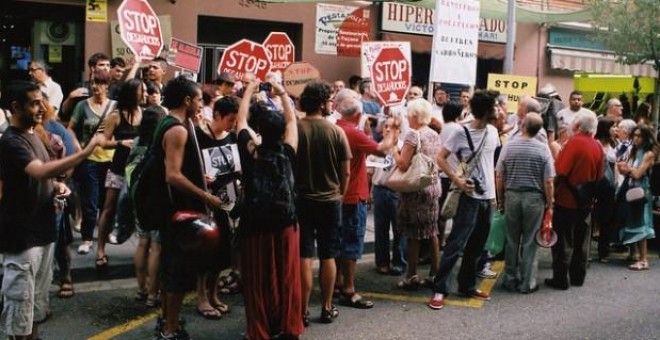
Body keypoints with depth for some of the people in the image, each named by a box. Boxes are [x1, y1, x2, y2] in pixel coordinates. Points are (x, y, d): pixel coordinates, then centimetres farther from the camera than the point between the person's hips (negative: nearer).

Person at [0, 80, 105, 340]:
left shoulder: (32, 134, 11)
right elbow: (40, 171, -35)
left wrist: (57, 185, 2)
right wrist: (87, 151, -38)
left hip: (41, 229, 10)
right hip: (21, 234, -9)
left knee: (38, 292, 19)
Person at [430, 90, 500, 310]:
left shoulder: (493, 132, 8)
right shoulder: (462, 133, -12)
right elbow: (440, 158, -10)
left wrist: (495, 190, 15)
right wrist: (457, 180, -19)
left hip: (488, 197, 7)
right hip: (470, 196, -7)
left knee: (476, 246, 13)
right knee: (456, 244, -7)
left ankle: (467, 286, 24)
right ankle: (439, 289, -2)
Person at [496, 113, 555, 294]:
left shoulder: (508, 147, -4)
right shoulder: (543, 149, -8)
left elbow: (499, 177, -2)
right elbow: (548, 182, -9)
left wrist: (501, 199, 9)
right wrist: (549, 205, 1)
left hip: (512, 196, 2)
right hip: (535, 198, -1)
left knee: (512, 241, 11)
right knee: (529, 242, 5)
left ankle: (510, 280, 18)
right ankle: (527, 283, 10)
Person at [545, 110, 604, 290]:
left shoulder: (574, 142, -17)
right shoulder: (598, 146, 1)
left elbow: (560, 171, -23)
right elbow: (599, 175, 9)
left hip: (566, 200, -6)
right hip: (586, 201, 6)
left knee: (564, 241, 2)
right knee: (581, 241, 15)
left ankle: (560, 279, 6)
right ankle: (578, 277, 24)